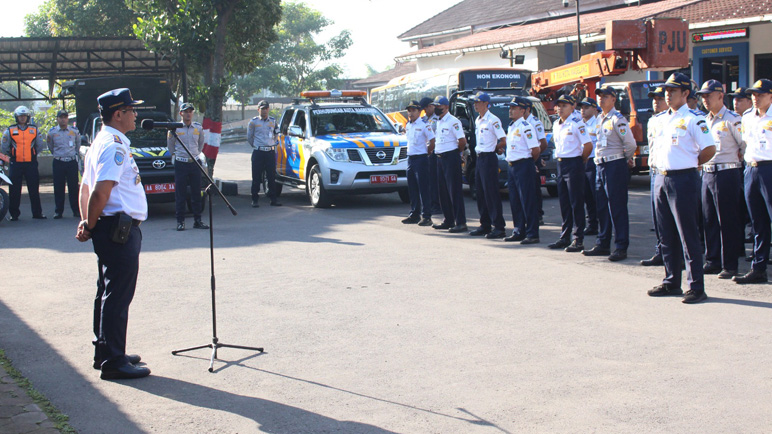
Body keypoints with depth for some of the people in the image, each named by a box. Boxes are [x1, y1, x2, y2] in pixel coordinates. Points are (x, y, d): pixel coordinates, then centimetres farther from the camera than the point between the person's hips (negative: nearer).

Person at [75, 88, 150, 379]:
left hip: (110, 230, 11)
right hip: (120, 229, -11)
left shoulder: (100, 143, 17)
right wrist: (91, 226, -13)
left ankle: (105, 353, 26)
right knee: (118, 297, -6)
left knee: (108, 293, 17)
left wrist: (86, 223, 10)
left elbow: (86, 188, 19)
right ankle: (113, 361, -3)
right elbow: (100, 192, -24)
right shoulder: (114, 145, -16)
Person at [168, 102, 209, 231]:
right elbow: (170, 145, 13)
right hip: (181, 164, -3)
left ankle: (197, 220, 12)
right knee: (180, 194, -2)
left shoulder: (198, 128, 7)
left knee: (196, 193, 5)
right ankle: (180, 221, 4)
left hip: (195, 163, 3)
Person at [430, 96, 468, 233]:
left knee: (455, 191, -9)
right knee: (443, 191, 12)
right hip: (440, 158, 9)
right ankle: (448, 220, 20)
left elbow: (462, 140, -18)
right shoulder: (438, 122, 14)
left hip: (451, 158, -9)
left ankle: (461, 223, -7)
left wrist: (456, 151, -4)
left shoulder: (453, 121, -12)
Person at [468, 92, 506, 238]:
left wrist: (494, 148, -1)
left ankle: (499, 227, -7)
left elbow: (503, 141, -15)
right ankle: (485, 226, 18)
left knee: (491, 193, -9)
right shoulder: (477, 121, 14)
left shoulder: (493, 120, -13)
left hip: (489, 159, -9)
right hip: (480, 158, 9)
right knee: (481, 194, 11)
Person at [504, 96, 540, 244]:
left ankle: (532, 234, -3)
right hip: (511, 166, 9)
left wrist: (530, 161, -1)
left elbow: (535, 149, -16)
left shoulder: (525, 127, -13)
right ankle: (519, 231, 19)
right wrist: (510, 162, 15)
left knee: (527, 201, -6)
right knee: (514, 201, 11)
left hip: (523, 166, -9)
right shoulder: (511, 127, 15)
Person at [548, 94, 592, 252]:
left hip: (574, 164, -8)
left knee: (576, 203, -5)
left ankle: (579, 240, -2)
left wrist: (581, 160, -4)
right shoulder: (556, 124, 12)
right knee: (564, 202, 11)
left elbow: (588, 145, -15)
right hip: (560, 164, 8)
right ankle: (565, 237, 18)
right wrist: (560, 159, 16)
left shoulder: (577, 123, -12)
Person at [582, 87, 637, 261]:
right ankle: (602, 245, 20)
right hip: (601, 166, 8)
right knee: (602, 207, 12)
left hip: (615, 166, -8)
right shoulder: (599, 119, 15)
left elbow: (630, 144, -14)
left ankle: (621, 247, -3)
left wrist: (627, 159, 1)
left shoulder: (617, 119, -11)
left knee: (617, 208, -6)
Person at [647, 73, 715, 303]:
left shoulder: (693, 119, -9)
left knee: (688, 235, -6)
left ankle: (696, 287, -2)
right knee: (667, 235, 12)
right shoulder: (660, 118, 14)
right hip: (661, 178, 8)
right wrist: (661, 164, 14)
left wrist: (690, 163, 0)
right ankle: (671, 282, 21)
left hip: (683, 179, -8)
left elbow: (709, 149, -11)